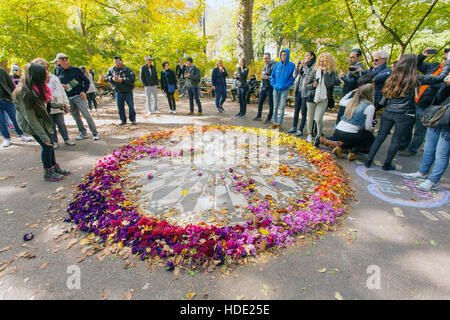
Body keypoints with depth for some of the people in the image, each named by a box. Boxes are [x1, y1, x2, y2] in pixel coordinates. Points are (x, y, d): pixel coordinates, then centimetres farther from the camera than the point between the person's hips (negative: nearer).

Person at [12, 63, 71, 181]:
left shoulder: (37, 87, -7)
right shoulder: (25, 93, -29)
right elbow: (30, 118, -26)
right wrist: (44, 137, -23)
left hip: (40, 119, 8)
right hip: (30, 123, -8)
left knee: (49, 144, 11)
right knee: (47, 145, -4)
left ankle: (55, 168, 25)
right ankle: (48, 173, 11)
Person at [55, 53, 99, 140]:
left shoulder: (76, 70, 0)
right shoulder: (59, 71, 9)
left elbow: (87, 81, 3)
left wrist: (84, 91, -8)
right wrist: (61, 85, -6)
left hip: (79, 96, -4)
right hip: (68, 98, 5)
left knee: (86, 115, -10)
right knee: (76, 117, 9)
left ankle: (95, 133, -5)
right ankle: (83, 133, 18)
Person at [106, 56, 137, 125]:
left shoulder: (127, 69, -9)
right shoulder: (111, 69, 5)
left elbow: (132, 79, -18)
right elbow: (107, 77, 10)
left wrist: (122, 80, -25)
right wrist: (112, 78, -12)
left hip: (128, 91, -4)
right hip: (118, 92, 4)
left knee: (131, 106, 2)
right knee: (120, 107, 8)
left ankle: (133, 120, 17)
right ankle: (123, 120, 20)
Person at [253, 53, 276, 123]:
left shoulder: (273, 66, -10)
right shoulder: (265, 66, 17)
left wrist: (267, 77, -26)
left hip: (270, 88, -8)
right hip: (263, 88, 8)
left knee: (271, 104, 0)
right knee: (260, 101, 11)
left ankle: (269, 118, 8)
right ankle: (258, 116, 22)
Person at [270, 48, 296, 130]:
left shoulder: (291, 65, -3)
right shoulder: (277, 65, 8)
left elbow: (293, 77, -3)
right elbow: (272, 76, 13)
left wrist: (286, 85, -12)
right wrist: (273, 84, -1)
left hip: (284, 90, -3)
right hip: (276, 89, 4)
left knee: (282, 107, -2)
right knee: (275, 107, 8)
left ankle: (279, 124, 7)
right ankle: (274, 122, 19)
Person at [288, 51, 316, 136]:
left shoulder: (314, 66, -4)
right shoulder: (302, 65, 15)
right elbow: (294, 76, 15)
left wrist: (305, 66, -13)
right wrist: (297, 67, -1)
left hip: (306, 91, -6)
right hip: (298, 90, 7)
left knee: (303, 111, -2)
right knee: (296, 110, 11)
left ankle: (300, 130, 3)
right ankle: (294, 127, 20)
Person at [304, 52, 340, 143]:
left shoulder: (332, 73, 1)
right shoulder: (315, 71, 5)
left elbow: (328, 84, -17)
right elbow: (306, 84, 8)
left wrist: (325, 72, -14)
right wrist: (313, 85, -12)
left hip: (323, 99, -2)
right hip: (312, 97, 2)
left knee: (318, 119, -12)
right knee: (310, 118, 11)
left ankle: (319, 136, 8)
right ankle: (309, 134, 30)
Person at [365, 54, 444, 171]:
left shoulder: (392, 77, 6)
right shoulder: (414, 78, -6)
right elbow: (439, 79, 0)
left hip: (388, 112, 3)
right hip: (405, 115, -3)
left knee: (380, 136, 9)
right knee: (396, 140, 6)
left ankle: (368, 161, 7)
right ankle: (387, 164, 13)